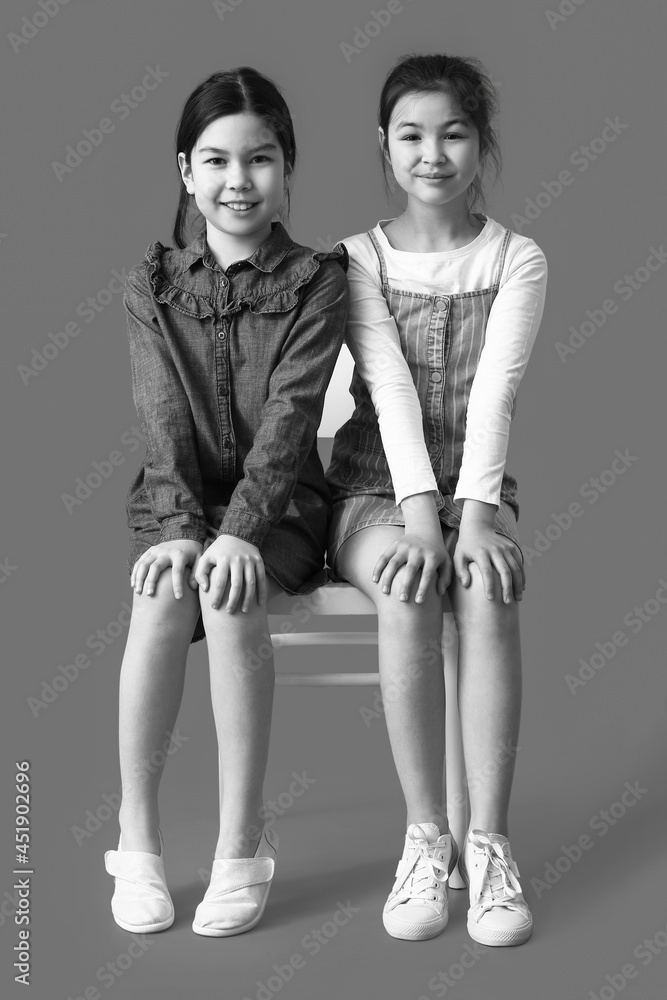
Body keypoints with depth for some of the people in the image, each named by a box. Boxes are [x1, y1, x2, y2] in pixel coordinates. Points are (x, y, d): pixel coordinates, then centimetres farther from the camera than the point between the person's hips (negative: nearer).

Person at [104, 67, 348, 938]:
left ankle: (242, 845, -23)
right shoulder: (153, 285, 4)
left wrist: (237, 532, -26)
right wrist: (180, 530, -22)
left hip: (279, 508, -1)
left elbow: (288, 416, -14)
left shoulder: (316, 283, -2)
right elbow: (164, 422, -7)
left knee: (230, 594, -32)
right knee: (165, 592, -30)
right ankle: (137, 834, -17)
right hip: (176, 503, 2)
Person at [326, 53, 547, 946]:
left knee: (488, 587, -34)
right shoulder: (361, 260, 3)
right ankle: (426, 834, -24)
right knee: (408, 585, -34)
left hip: (476, 485, 0)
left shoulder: (517, 261, 3)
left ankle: (488, 840, -29)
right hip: (376, 486, 0)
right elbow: (389, 388, -12)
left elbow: (493, 392, -11)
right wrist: (420, 513, -25)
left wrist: (473, 512, -25)